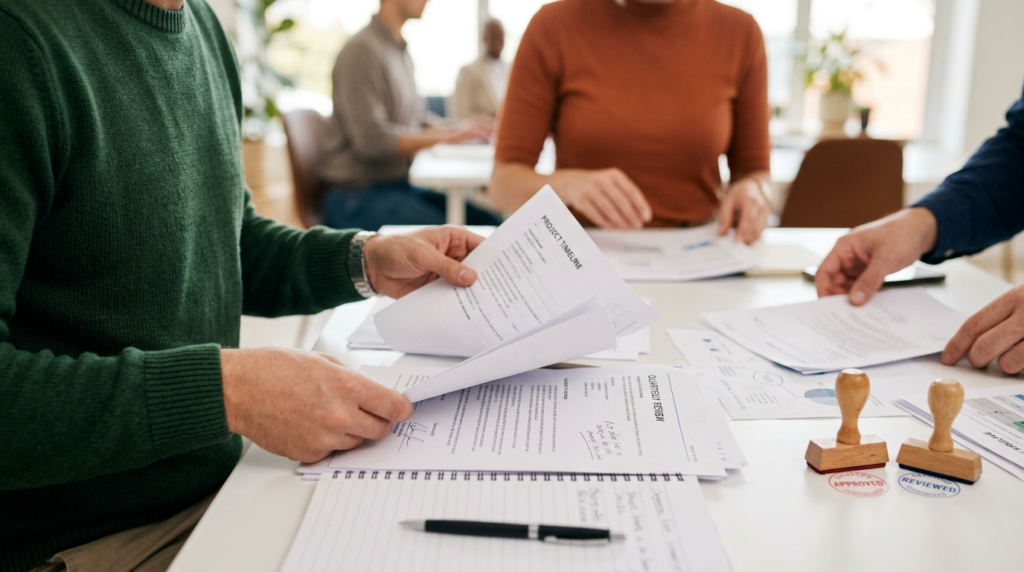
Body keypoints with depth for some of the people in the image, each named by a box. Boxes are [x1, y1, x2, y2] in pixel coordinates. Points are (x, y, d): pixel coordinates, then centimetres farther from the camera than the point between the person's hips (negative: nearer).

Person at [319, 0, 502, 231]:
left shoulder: (400, 50, 14)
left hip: (401, 184, 9)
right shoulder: (362, 50, -13)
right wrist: (449, 135, -17)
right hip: (358, 195, -9)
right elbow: (372, 140, -20)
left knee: (492, 224, -5)